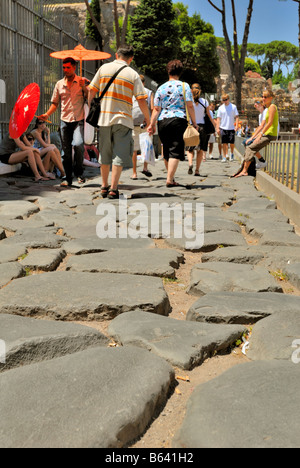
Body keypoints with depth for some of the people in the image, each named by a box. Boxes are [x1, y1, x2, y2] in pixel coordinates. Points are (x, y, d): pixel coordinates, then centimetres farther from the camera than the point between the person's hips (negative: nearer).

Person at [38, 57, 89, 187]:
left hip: (79, 119, -3)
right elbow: (55, 103, 16)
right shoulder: (59, 84, 13)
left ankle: (79, 174, -2)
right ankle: (68, 178, 11)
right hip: (65, 120, 3)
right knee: (66, 151, 3)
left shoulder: (82, 81, 4)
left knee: (78, 146, -21)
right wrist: (47, 114, 0)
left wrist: (84, 87, -16)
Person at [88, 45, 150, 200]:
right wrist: (147, 118, 6)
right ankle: (113, 189, -5)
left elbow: (92, 90, 6)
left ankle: (104, 187, 23)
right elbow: (141, 99, -6)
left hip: (104, 117, 3)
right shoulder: (133, 74, -1)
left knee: (104, 154, 14)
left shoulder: (104, 68, 6)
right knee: (119, 155, 0)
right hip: (123, 119, -3)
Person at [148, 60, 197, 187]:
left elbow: (156, 109, 6)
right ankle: (170, 179, -14)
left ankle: (171, 177, 26)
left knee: (167, 151, 14)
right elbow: (190, 106, -3)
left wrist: (152, 124, 8)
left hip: (162, 121, 4)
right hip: (179, 120, -4)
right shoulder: (184, 86, 3)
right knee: (175, 151, -5)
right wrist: (194, 122, 3)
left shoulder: (161, 88, 11)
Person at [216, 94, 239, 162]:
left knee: (232, 142, 3)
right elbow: (218, 118, 7)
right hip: (223, 128, 1)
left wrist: (237, 125, -8)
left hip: (231, 128, 0)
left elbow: (236, 117, 3)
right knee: (224, 143, -2)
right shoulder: (221, 108, 6)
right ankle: (225, 156, 2)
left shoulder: (233, 107, 3)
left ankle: (232, 153, 28)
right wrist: (217, 128, -1)